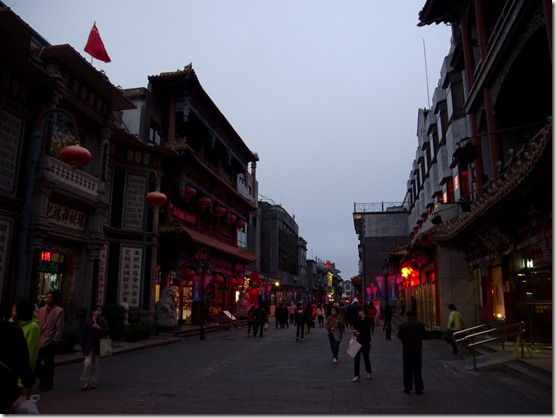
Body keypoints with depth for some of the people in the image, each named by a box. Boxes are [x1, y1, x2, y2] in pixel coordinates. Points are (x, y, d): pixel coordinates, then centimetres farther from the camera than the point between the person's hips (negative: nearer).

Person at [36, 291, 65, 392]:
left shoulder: (59, 311, -6)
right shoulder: (41, 310, 11)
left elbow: (59, 328, -8)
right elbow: (38, 324, 12)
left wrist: (55, 340, -12)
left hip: (50, 342, -5)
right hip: (39, 341, 5)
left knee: (48, 364, 4)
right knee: (35, 362, 6)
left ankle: (48, 384, 20)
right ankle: (44, 380, 27)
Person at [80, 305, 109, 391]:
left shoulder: (103, 321, 6)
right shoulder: (87, 321, 3)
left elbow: (106, 332, -1)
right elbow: (83, 333, 5)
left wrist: (99, 328, -16)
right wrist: (83, 346, 0)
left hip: (98, 346, 2)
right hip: (88, 346, -1)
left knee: (96, 365, 7)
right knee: (87, 363, -11)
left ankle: (93, 383, 18)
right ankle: (86, 383, 0)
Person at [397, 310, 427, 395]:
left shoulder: (402, 324, -6)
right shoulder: (420, 324, -4)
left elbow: (399, 336, -5)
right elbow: (424, 336, 0)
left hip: (406, 349, 0)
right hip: (417, 349, 1)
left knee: (407, 369, 8)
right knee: (417, 369, 6)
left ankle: (407, 388, 10)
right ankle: (418, 389, 7)